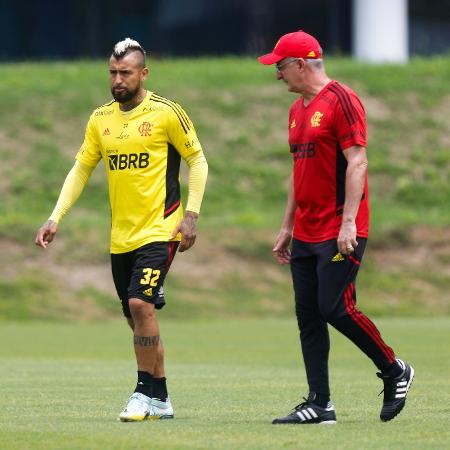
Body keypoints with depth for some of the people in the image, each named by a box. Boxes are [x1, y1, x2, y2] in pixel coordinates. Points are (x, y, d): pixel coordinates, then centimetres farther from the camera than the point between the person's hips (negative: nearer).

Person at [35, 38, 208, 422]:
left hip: (159, 230, -6)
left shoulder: (166, 113, -6)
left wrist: (191, 215, -9)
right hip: (120, 236, 6)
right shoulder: (100, 119, 8)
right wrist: (55, 218, 3)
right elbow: (81, 169, 13)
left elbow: (197, 160, -1)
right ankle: (160, 400, 19)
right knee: (137, 315, 9)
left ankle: (146, 392, -9)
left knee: (140, 304, -20)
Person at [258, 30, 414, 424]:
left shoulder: (341, 100, -10)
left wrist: (349, 222, -23)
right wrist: (287, 227, 21)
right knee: (308, 315, 4)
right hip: (305, 234, 9)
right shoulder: (297, 109, 17)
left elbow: (357, 163, -16)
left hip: (339, 233, -9)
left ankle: (394, 370, 7)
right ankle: (319, 404, 6)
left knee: (335, 307, -12)